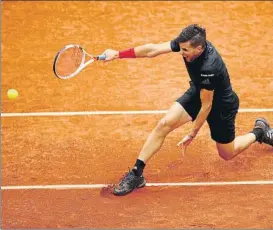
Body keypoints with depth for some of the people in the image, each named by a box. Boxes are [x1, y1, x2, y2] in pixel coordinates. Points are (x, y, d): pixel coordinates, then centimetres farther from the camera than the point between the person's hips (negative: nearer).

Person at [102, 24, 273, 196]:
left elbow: (206, 106, -29)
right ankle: (137, 174, -9)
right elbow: (152, 50, -23)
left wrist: (192, 135, -20)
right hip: (197, 93, 6)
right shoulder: (188, 43, -23)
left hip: (221, 105, -6)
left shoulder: (209, 68, -40)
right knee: (164, 124, -15)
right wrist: (118, 54, -30)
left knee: (227, 154, 13)